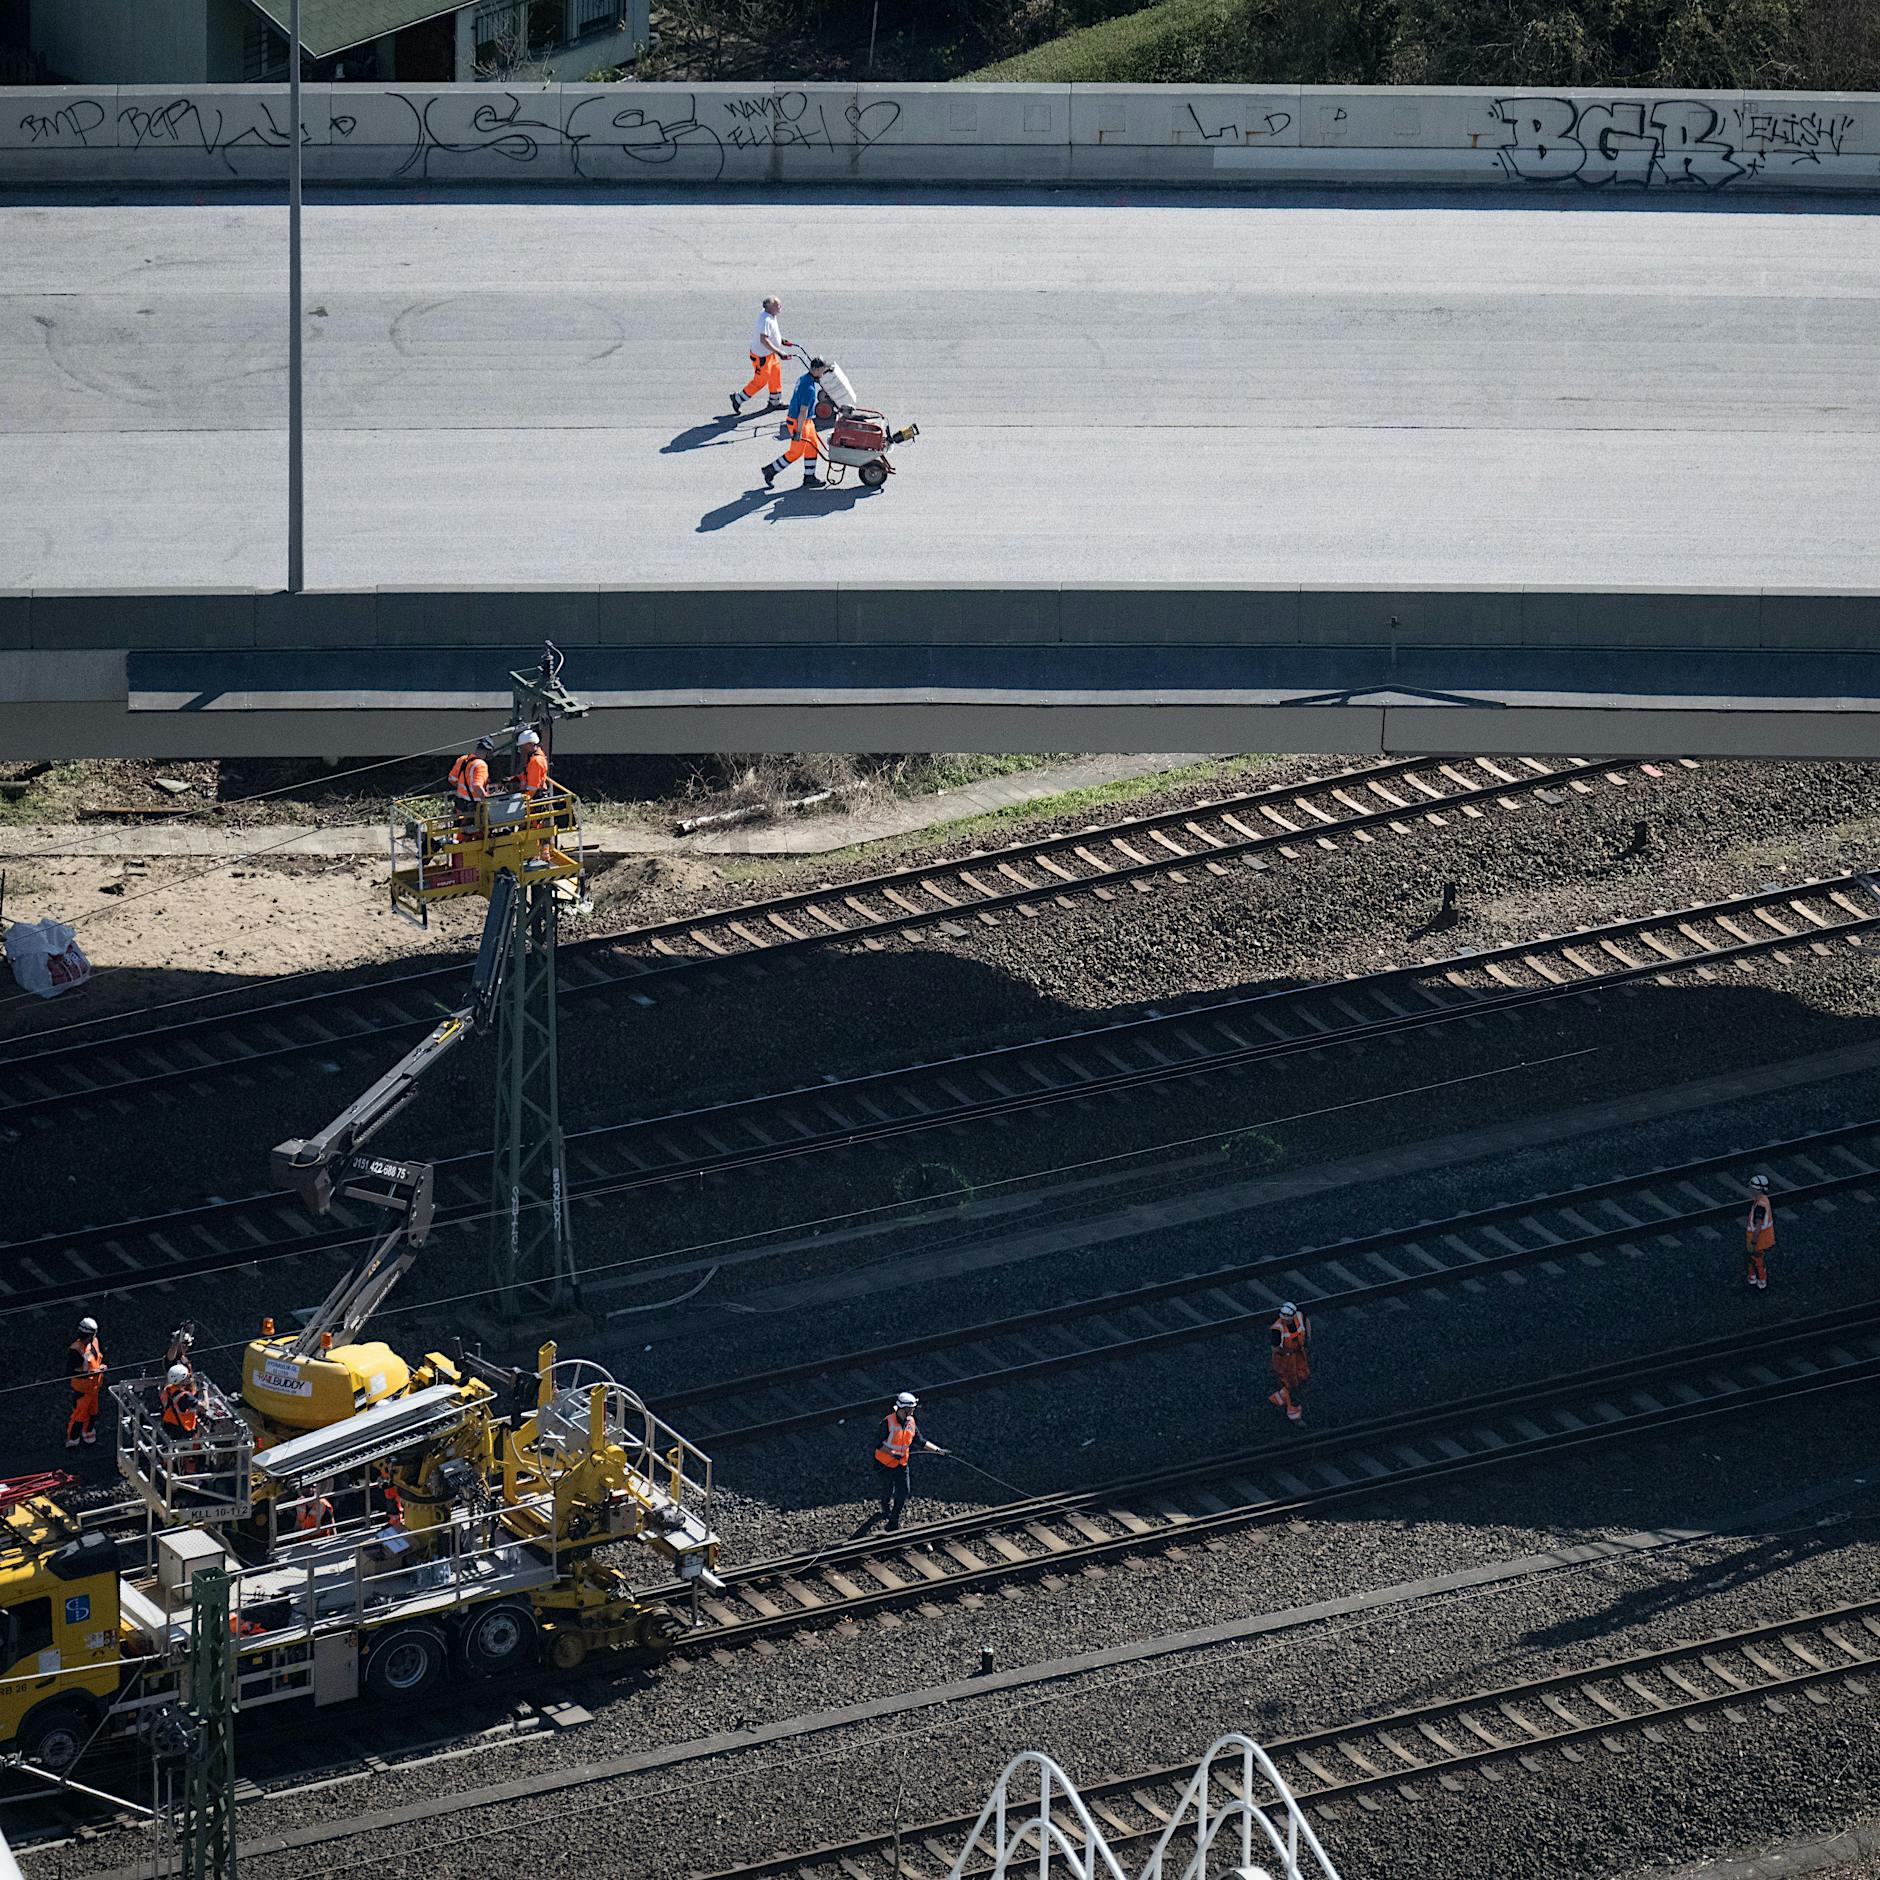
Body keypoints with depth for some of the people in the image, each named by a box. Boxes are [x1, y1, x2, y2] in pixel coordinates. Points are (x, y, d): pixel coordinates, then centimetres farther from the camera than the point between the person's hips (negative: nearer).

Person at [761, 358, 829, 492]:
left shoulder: (803, 378, 4)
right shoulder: (809, 388, -27)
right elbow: (803, 411, -26)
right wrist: (799, 432, -23)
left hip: (807, 421, 10)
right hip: (798, 422, -10)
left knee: (813, 448, 14)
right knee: (796, 452, 2)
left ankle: (809, 477, 20)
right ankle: (770, 471, 12)